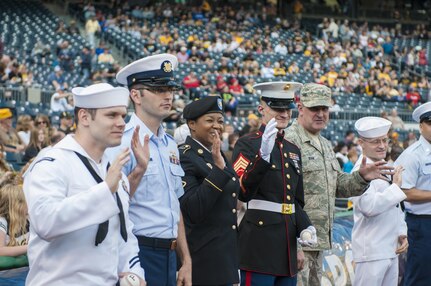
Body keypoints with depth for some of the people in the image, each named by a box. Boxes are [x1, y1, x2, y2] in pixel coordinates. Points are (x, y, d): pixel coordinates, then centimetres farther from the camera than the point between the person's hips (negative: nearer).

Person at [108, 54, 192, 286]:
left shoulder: (170, 144, 12)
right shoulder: (123, 142, -11)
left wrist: (185, 260, 15)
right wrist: (138, 170, -28)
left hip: (169, 255, 7)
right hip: (138, 251, -7)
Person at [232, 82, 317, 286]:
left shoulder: (293, 150, 17)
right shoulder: (247, 144, -5)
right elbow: (243, 192, -20)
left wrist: (305, 227, 5)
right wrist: (263, 154, -30)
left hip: (287, 245, 8)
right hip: (259, 244, -8)